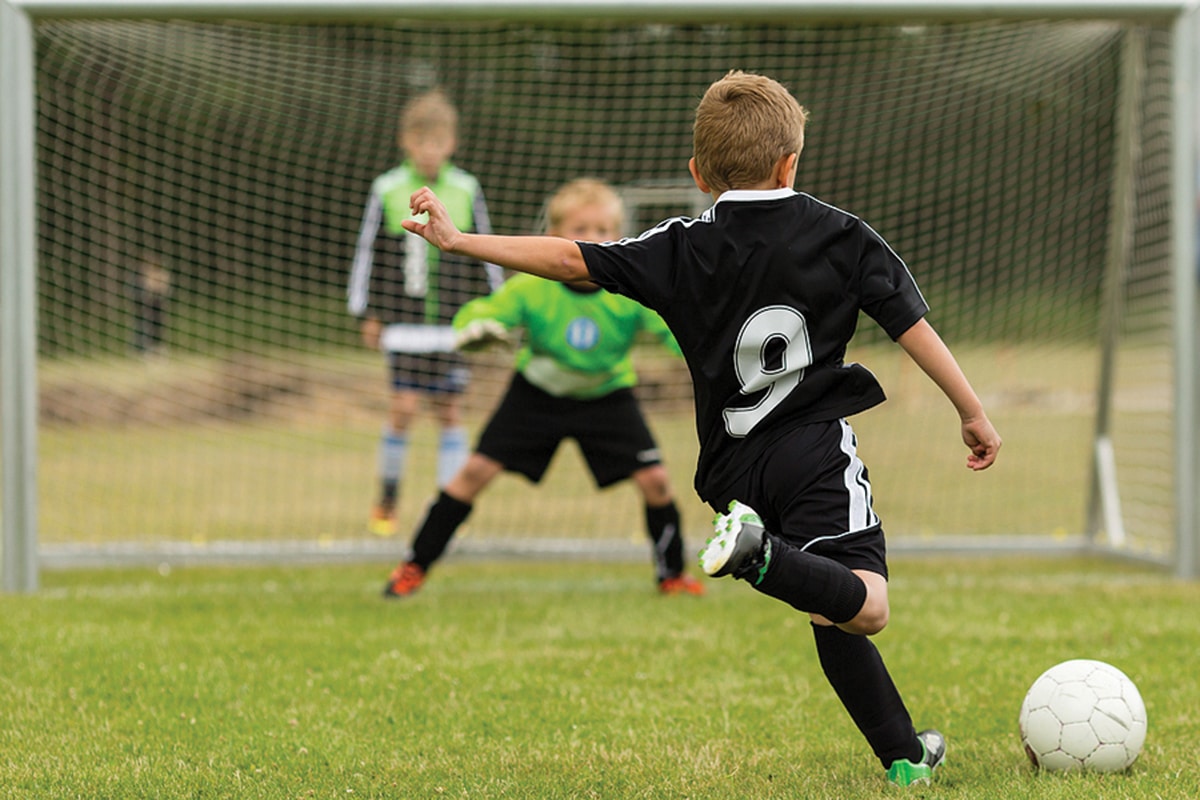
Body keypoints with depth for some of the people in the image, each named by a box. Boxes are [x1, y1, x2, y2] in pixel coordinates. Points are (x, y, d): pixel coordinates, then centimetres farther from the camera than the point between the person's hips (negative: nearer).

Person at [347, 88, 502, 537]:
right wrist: (367, 313, 7)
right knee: (404, 407, -8)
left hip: (453, 322, 1)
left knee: (449, 410, 2)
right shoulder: (388, 191, 0)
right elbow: (368, 253, 6)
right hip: (405, 321, -1)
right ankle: (387, 499, 10)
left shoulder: (466, 191, 4)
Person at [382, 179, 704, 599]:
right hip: (537, 392, 0)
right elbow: (479, 312, -17)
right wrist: (473, 327, -41)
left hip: (606, 395, 0)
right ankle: (415, 566, 6)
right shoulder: (532, 287, -25)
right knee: (476, 470, -8)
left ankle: (672, 574, 12)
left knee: (655, 480, -12)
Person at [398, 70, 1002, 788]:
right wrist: (973, 411, 12)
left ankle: (905, 754, 11)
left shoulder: (684, 250, 5)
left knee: (838, 615, 11)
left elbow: (573, 261, 1)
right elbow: (913, 325, 4)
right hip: (818, 450, -3)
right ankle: (761, 554, -42)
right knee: (860, 607, -18)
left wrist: (460, 242, 6)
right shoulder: (843, 236, 6)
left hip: (734, 467, 3)